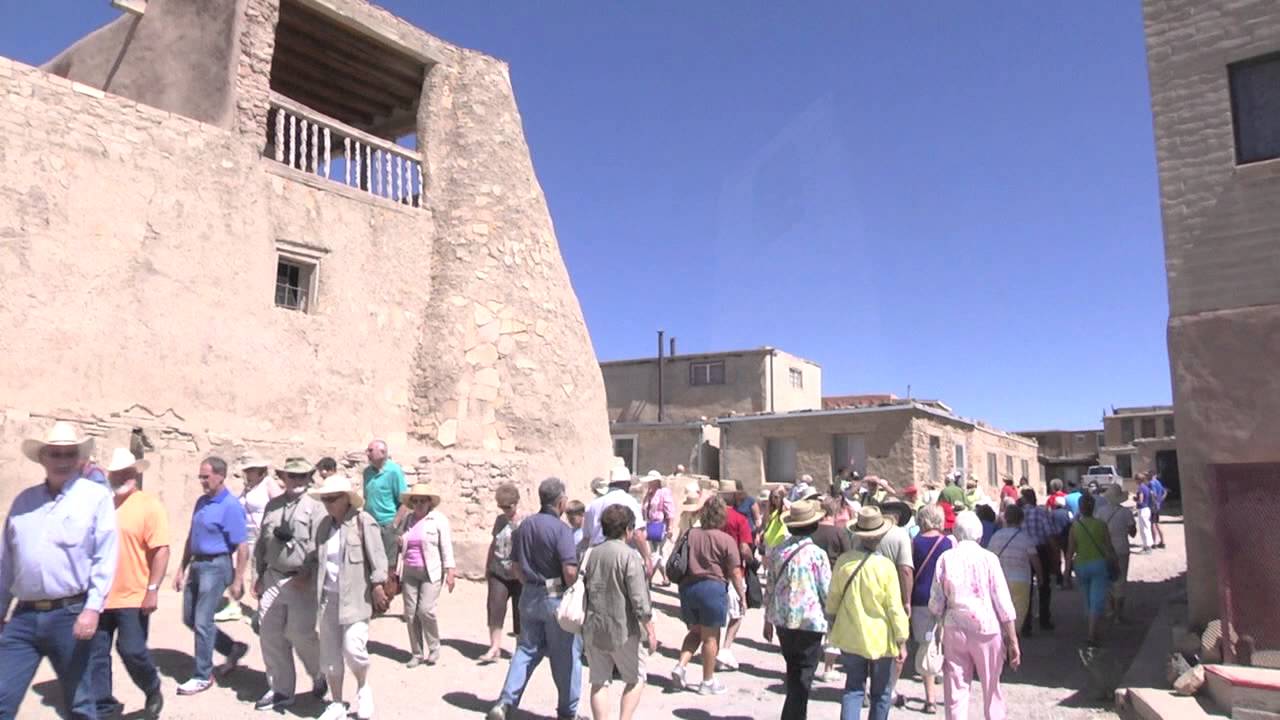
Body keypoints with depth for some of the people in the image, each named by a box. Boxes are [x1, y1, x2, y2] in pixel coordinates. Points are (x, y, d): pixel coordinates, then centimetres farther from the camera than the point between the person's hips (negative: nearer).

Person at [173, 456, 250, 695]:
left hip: (216, 566, -9)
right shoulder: (201, 502, 8)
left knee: (202, 622, -2)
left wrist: (237, 581, -18)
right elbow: (191, 538, 17)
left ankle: (203, 676, 13)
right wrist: (182, 568, 15)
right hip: (196, 564, 9)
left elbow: (242, 546, -18)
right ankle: (233, 648, 29)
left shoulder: (230, 506, -17)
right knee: (189, 619, 15)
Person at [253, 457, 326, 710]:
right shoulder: (272, 505, 11)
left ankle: (320, 676, 25)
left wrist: (306, 574, -19)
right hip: (272, 578, 5)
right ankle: (281, 690, 22)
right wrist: (259, 574, 16)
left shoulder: (315, 507, -6)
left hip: (301, 581, -5)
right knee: (270, 634, 8)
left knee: (301, 634, -2)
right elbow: (262, 542, 17)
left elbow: (317, 546, -12)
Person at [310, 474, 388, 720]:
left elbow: (377, 557, -10)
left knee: (352, 648, -14)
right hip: (328, 598, 6)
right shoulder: (324, 525, 9)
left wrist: (378, 587, -12)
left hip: (355, 598, -6)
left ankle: (363, 688, 16)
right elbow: (316, 557, 19)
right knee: (329, 654, 11)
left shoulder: (363, 522, -8)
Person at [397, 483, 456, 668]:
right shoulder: (407, 520, 11)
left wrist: (450, 572, -10)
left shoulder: (439, 519, -2)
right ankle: (416, 654, 16)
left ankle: (434, 648, 7)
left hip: (432, 572, -5)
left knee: (425, 610, -14)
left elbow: (446, 547, -5)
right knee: (410, 614, 2)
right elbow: (400, 546, 23)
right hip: (410, 573, 5)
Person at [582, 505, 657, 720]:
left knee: (599, 682, 12)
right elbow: (639, 599, -17)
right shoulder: (629, 556, -14)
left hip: (593, 629, 5)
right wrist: (650, 631, -8)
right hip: (624, 630, -5)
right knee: (635, 680, 12)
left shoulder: (591, 554, 4)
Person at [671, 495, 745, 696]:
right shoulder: (726, 540, -10)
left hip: (687, 587, 5)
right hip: (712, 588, -5)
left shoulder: (689, 534, 4)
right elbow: (735, 572, -8)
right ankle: (708, 681, 17)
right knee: (711, 636, 8)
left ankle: (680, 665, 6)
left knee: (695, 631, 22)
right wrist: (742, 595, 3)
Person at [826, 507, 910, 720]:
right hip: (881, 639, -3)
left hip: (850, 637, 3)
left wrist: (831, 624, 20)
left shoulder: (843, 561, -8)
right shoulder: (885, 566, -18)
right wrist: (901, 642, -4)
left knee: (853, 689, 13)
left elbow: (833, 599, 3)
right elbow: (895, 608, -13)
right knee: (881, 694, 15)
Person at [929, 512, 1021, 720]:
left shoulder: (945, 559, -2)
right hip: (986, 629, -1)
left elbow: (935, 603, 0)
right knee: (991, 687, 15)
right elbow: (1003, 604, -6)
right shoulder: (988, 558, -6)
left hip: (954, 630, 1)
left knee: (956, 689, 7)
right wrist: (1013, 640, 0)